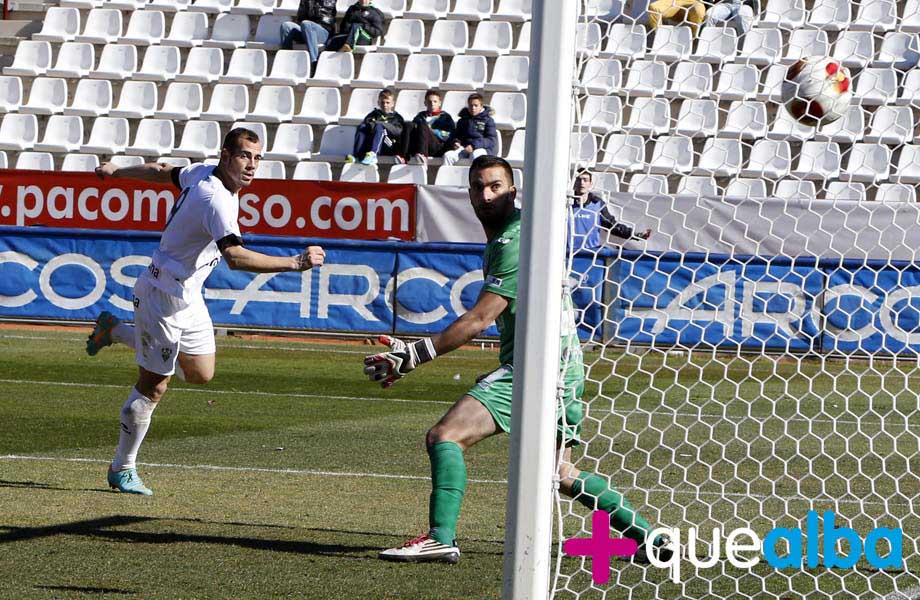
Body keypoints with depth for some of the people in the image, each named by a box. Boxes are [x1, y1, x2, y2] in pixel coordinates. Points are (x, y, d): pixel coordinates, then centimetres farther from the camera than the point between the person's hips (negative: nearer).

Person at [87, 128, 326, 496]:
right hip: (164, 296, -9)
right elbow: (235, 257, -43)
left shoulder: (201, 173, -1)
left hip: (189, 298, 9)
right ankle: (122, 469, 16)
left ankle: (115, 330, 30)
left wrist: (116, 172, 36)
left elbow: (161, 171, 19)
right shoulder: (216, 199, -30)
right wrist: (296, 263, -46)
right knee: (153, 387, 1)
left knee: (200, 373, 15)